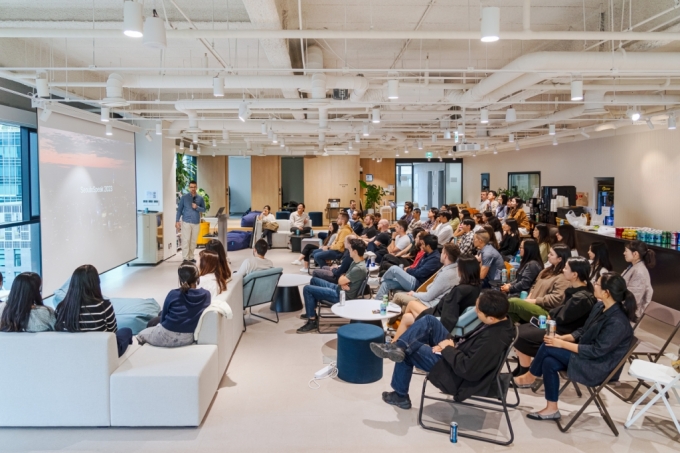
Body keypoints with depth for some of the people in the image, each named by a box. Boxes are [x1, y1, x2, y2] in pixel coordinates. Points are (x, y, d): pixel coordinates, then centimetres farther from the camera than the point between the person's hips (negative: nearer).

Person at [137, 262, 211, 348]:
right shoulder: (206, 294, -9)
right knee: (161, 314, 28)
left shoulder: (173, 294, -14)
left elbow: (163, 317, 0)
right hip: (188, 338, 3)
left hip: (167, 337, -3)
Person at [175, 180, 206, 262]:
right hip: (186, 222, -3)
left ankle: (191, 257, 17)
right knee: (186, 240, -6)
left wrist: (197, 207, -11)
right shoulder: (184, 197, 0)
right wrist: (177, 221, -5)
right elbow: (179, 209, 1)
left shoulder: (200, 198, 6)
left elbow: (204, 209, 10)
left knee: (193, 241, 7)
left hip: (196, 223, 3)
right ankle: (185, 258, -3)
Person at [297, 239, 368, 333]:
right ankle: (311, 312, 28)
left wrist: (342, 279, 0)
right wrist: (343, 281, -12)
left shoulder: (359, 268, -27)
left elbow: (341, 281, -22)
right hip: (338, 289, 10)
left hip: (342, 296, -10)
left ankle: (312, 322, -8)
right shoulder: (355, 263, 5)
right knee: (314, 280, 24)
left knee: (307, 289, -12)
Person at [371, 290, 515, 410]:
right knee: (429, 321, 0)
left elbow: (467, 370, -32)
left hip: (455, 375, -9)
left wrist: (448, 349, -18)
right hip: (460, 356, 9)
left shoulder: (493, 341, -36)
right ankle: (398, 347, -6)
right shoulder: (501, 321, -8)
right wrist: (452, 343, -7)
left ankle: (400, 396, 23)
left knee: (408, 351, 2)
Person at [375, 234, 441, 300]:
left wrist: (407, 270, -3)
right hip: (414, 280, 10)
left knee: (394, 269, -15)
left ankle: (382, 279, 16)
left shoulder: (435, 258, -19)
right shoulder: (428, 254, 12)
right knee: (386, 283, 1)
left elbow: (420, 273, -20)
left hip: (417, 285, -10)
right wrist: (408, 270, 0)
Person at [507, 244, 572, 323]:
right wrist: (528, 298, 3)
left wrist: (534, 301, -16)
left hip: (544, 311, -9)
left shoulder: (563, 278, -12)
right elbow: (535, 286, 23)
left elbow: (556, 299, -20)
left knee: (512, 302, -25)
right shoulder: (548, 270, 19)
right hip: (533, 304, 10)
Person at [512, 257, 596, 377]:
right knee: (520, 329, 6)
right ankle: (521, 367, 16)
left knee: (521, 337, -11)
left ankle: (524, 373, 8)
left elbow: (561, 318, -21)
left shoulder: (582, 298, -27)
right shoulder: (576, 290, 2)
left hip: (563, 335, -10)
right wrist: (551, 315, -3)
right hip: (559, 328, 10)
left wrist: (550, 316, -2)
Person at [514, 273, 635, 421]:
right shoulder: (599, 307, 2)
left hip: (599, 367, -8)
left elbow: (596, 351, -25)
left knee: (548, 347, -18)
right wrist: (563, 337, -5)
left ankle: (529, 377, 7)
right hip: (588, 355, 9)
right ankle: (551, 409, -1)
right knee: (549, 362, -13)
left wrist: (563, 344, -22)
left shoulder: (617, 322, -26)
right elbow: (583, 331, 13)